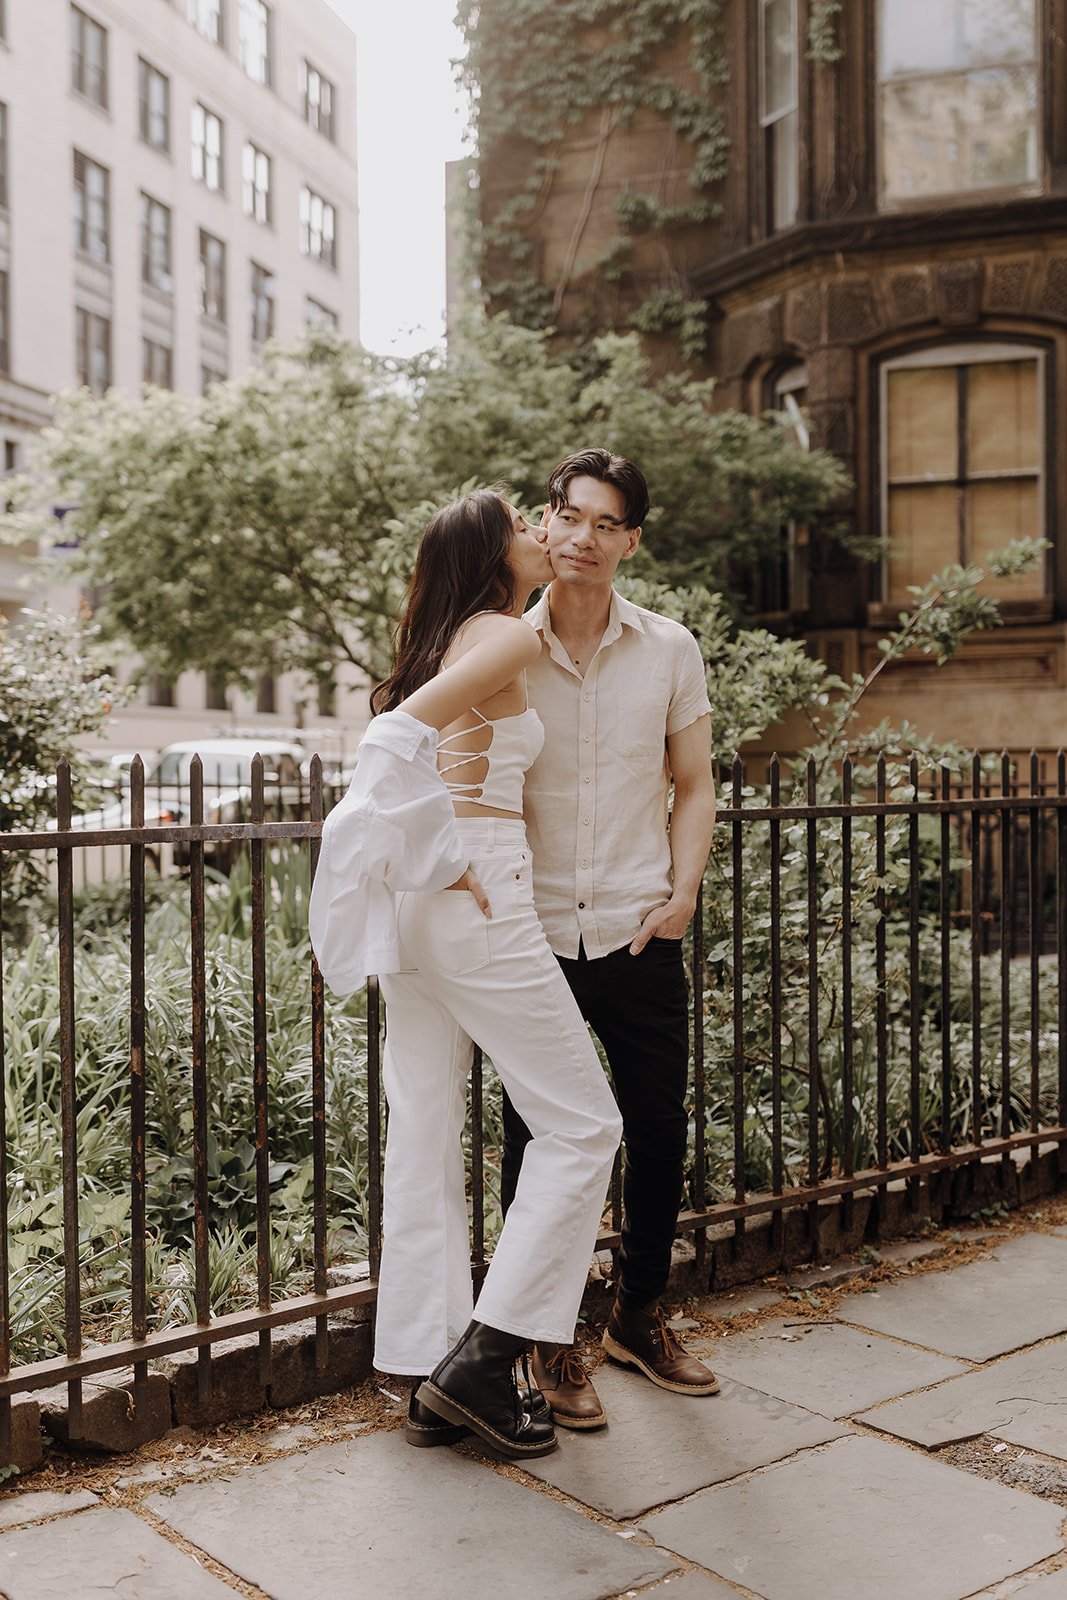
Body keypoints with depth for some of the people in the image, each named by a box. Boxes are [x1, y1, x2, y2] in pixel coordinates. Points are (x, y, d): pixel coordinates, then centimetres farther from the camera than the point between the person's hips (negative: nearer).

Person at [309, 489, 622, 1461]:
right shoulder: (507, 635, -6)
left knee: (425, 1137, 9)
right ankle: (482, 1358, 1)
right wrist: (448, 860, -17)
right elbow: (406, 725, -19)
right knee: (581, 1126, 1)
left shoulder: (451, 641, 20)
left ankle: (430, 1379, 17)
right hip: (479, 899, -9)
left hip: (417, 903, 9)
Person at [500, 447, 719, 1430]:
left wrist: (682, 894, -2)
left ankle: (640, 1315, 31)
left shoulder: (669, 649, 5)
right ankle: (551, 1343, 22)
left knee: (660, 1131, 9)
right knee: (535, 1142, 4)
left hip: (640, 935, 2)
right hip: (532, 935, -1)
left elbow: (694, 787, 10)